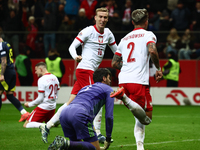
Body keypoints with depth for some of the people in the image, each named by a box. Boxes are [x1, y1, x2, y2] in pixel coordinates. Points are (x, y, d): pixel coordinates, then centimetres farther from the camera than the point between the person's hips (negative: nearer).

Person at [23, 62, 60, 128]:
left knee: (26, 125, -5)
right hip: (52, 107, 8)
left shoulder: (42, 80, -16)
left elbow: (40, 99, -16)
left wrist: (29, 104, -4)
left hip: (43, 107, -8)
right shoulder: (55, 78, 7)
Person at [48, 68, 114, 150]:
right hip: (79, 114, -7)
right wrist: (108, 139, 18)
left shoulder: (85, 88, 38)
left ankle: (59, 143, -8)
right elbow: (109, 116, 10)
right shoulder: (108, 89, 18)